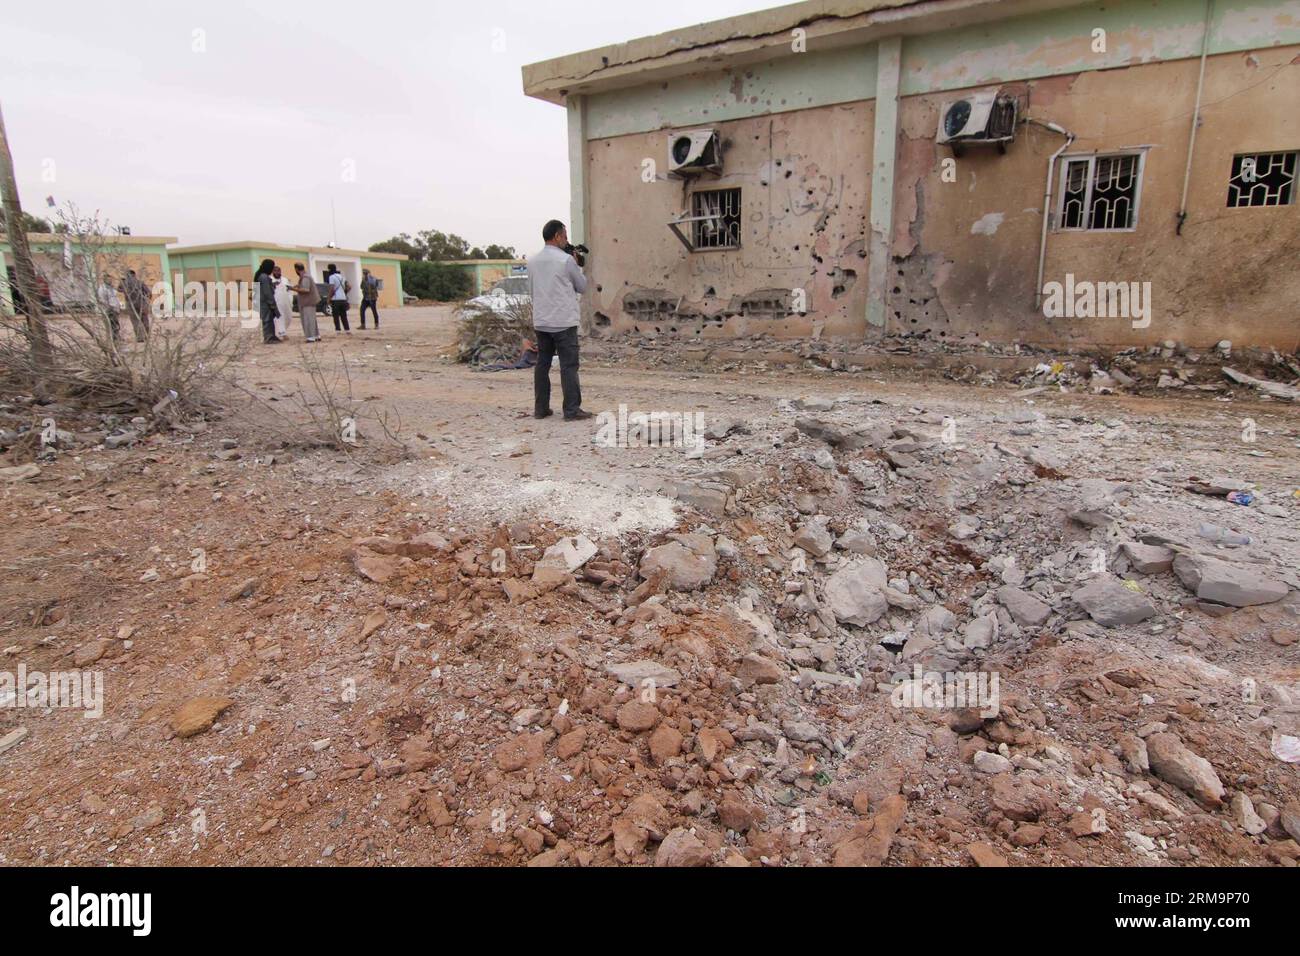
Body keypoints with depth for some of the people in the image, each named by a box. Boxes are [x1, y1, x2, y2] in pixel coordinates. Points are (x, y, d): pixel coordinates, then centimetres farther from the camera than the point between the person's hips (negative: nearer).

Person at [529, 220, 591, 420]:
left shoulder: (533, 261, 8)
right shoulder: (566, 260, -10)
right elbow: (582, 287, 1)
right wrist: (576, 265, 12)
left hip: (541, 322, 6)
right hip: (564, 321, -6)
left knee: (542, 364, 11)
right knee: (569, 366, -3)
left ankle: (540, 408, 14)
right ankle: (572, 410, -4)